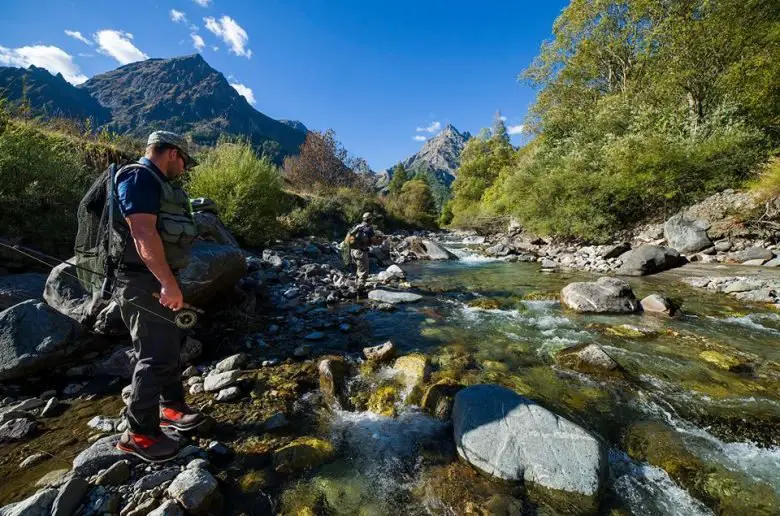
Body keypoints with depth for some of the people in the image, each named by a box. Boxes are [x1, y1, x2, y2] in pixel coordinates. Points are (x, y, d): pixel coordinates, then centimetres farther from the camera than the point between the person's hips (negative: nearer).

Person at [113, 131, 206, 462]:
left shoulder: (157, 183, 18)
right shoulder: (140, 177, -13)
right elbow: (142, 233, -25)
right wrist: (169, 282, -29)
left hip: (156, 279, 11)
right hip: (144, 281, -11)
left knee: (168, 346, 17)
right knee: (156, 354, -5)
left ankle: (171, 407, 32)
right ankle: (139, 434, 10)